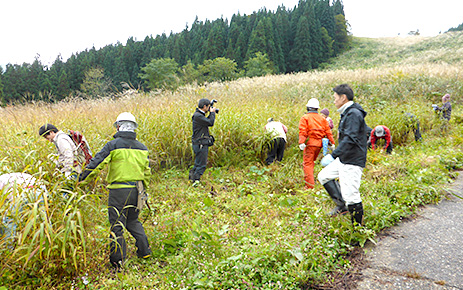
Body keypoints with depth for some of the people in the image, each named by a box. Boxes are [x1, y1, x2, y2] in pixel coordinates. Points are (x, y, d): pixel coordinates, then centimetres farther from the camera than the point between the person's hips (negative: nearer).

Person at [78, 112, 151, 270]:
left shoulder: (113, 145, -7)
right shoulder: (142, 147, 8)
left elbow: (96, 163, -10)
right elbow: (147, 172, 14)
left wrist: (82, 179, 0)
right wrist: (142, 189, 25)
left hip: (119, 190, -5)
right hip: (136, 189, 5)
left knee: (117, 225, 4)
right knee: (133, 221, 23)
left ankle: (118, 261, 11)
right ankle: (144, 250, 24)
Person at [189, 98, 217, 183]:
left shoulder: (200, 115, 14)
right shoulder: (197, 116, -18)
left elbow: (207, 122, 22)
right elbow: (210, 123, -19)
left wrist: (211, 114, 13)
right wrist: (212, 112, -6)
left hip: (203, 144, 10)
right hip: (200, 144, -10)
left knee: (198, 163, 18)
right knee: (201, 165, -5)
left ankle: (191, 177, 26)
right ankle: (195, 181, 1)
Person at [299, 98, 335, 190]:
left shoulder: (305, 118, 1)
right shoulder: (322, 118, 16)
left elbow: (302, 131, -12)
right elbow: (328, 131, 11)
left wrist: (301, 142, -19)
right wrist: (332, 142, 13)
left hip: (310, 143, -5)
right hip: (319, 144, 6)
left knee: (307, 163, -4)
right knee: (311, 162, 20)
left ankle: (310, 185, -10)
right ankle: (309, 179, 24)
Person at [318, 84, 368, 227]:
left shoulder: (354, 114, -17)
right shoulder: (347, 113, 15)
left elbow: (350, 139, -27)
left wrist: (333, 155, -30)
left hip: (353, 161, -11)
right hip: (343, 159, 11)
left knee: (350, 194, -7)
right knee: (324, 176, 15)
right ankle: (342, 204, 16)